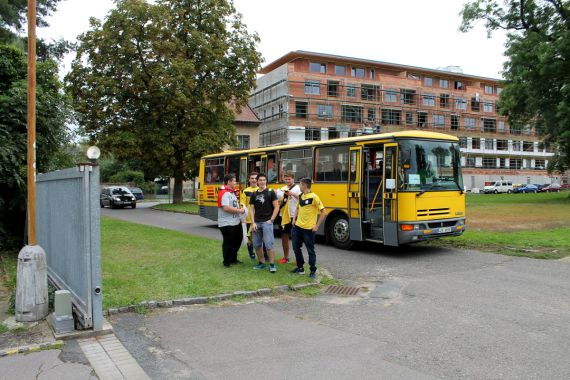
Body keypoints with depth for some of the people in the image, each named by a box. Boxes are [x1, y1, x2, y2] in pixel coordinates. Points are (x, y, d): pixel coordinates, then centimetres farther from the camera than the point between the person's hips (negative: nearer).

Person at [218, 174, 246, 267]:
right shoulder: (224, 193, -18)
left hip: (236, 222, 10)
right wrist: (239, 210, -17)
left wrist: (239, 216, 9)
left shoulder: (232, 192, 14)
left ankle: (233, 259, 33)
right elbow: (226, 208, -27)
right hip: (227, 224, -10)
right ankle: (226, 262, 15)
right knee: (228, 243, 1)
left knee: (238, 239, 18)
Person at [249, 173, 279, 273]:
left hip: (267, 222, -5)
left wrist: (271, 220, -10)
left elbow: (276, 207, -4)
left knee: (269, 245, -9)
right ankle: (261, 263, 23)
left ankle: (272, 264, 2)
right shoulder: (254, 194, 9)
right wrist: (253, 222, -3)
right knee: (257, 245, 9)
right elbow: (251, 209, 7)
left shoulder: (270, 192, -2)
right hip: (256, 223, 5)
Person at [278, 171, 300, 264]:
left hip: (294, 216, -6)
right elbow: (280, 200, 12)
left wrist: (293, 194, -32)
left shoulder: (297, 188, -6)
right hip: (284, 216, 6)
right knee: (284, 237, 13)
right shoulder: (283, 188, 12)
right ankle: (286, 257, 26)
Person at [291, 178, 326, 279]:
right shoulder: (300, 196, 6)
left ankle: (313, 271, 15)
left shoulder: (313, 197, -16)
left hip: (309, 229, -7)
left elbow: (323, 212, -15)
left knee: (310, 250, 2)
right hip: (298, 227, 7)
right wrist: (294, 218, 9)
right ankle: (300, 268, 27)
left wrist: (317, 225, -14)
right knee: (296, 247, 13)